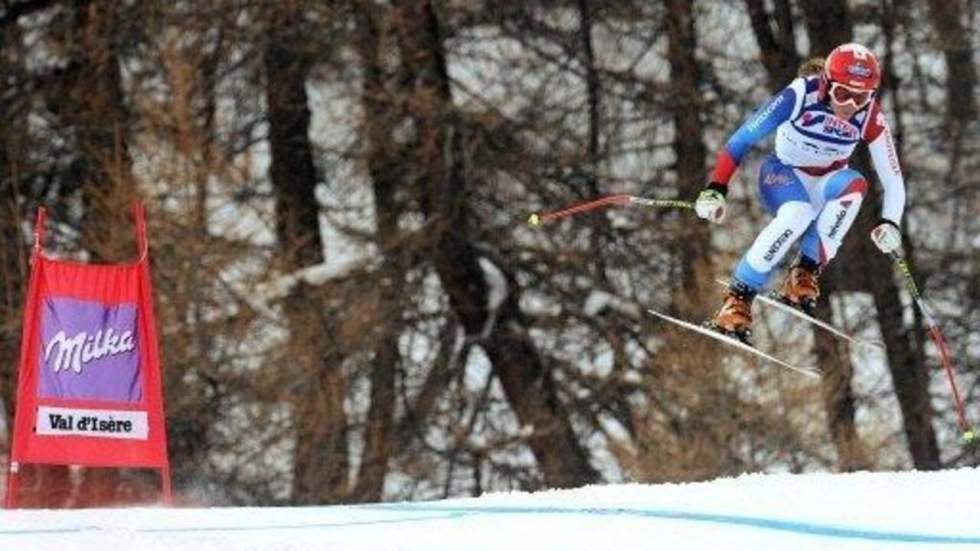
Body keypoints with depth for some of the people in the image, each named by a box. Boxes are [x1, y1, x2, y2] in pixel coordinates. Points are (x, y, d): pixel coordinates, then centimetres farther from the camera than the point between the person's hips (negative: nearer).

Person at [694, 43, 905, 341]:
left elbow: (893, 179, -13)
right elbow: (743, 138, -26)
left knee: (854, 185, -32)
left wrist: (890, 224, -29)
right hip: (783, 175, -3)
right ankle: (738, 299, -30)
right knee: (798, 213, -37)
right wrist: (716, 189, -34)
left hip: (826, 182, 3)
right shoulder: (801, 95, -27)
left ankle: (805, 274, -22)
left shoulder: (869, 117, -18)